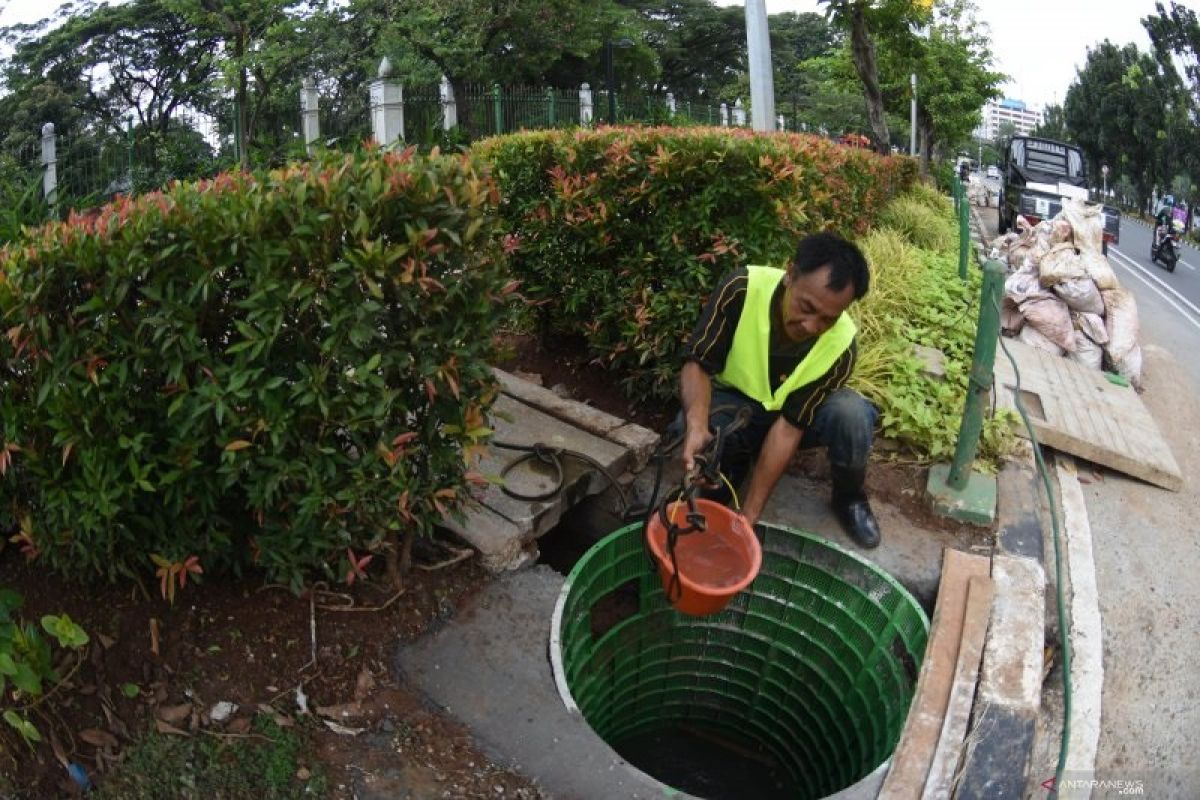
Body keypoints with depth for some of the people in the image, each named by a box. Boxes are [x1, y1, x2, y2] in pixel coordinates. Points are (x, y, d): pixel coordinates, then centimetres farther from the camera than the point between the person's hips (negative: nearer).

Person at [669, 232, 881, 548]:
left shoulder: (841, 345, -28)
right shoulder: (742, 288, -30)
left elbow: (789, 425, -26)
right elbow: (698, 363, -25)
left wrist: (748, 515, -29)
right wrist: (697, 425, -47)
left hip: (798, 415, 0)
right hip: (735, 403, 0)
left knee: (852, 415, -33)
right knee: (684, 431, -33)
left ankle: (849, 499, -1)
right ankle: (735, 465, 3)